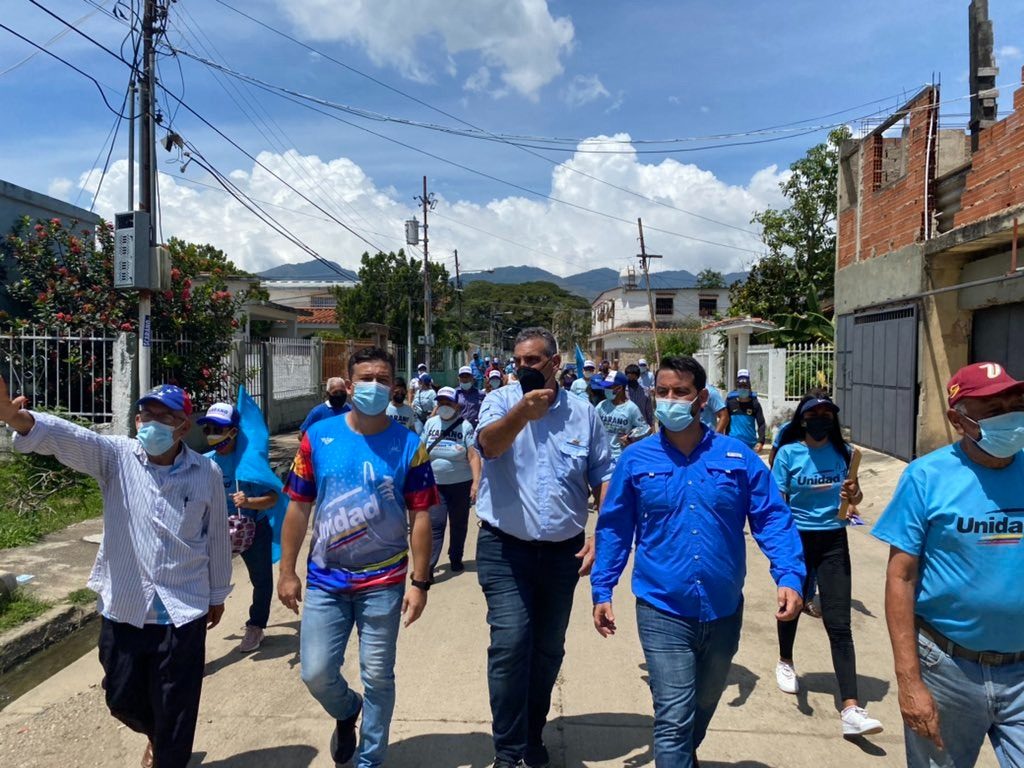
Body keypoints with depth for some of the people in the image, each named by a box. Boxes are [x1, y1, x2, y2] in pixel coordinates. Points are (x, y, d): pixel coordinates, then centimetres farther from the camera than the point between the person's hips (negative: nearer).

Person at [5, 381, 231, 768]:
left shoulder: (207, 472, -8)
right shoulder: (116, 456, -7)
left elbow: (217, 538, 2)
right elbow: (67, 437, -27)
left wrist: (217, 594, 11)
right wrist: (16, 417, -48)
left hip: (183, 611, -2)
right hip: (124, 607, 2)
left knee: (174, 707, 8)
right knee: (123, 698, 22)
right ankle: (156, 735, 54)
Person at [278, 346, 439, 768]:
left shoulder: (409, 445, -7)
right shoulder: (318, 436, -3)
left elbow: (420, 517, -5)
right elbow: (298, 507, 2)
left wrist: (420, 582, -7)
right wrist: (287, 571, 2)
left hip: (384, 583, -1)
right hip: (325, 580, 2)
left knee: (378, 677, 9)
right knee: (316, 673, 7)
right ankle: (346, 712, 41)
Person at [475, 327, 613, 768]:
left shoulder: (583, 413, 2)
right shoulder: (501, 401, -4)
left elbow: (604, 478, 7)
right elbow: (488, 444, -26)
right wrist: (522, 412, -45)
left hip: (563, 551, 3)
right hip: (505, 549, -2)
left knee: (549, 648, 15)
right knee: (510, 645, -9)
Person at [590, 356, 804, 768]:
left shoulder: (738, 456, -3)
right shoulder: (635, 459, -4)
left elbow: (772, 519, -2)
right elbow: (613, 529, 1)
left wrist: (789, 577, -15)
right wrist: (602, 591, -1)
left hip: (724, 611, 3)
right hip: (663, 613, -2)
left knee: (703, 706, 25)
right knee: (674, 717, -6)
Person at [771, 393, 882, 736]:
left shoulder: (843, 452, 1)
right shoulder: (788, 453, -7)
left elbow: (853, 496, 11)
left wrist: (853, 495, -12)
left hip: (833, 541, 1)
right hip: (796, 538, -1)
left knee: (839, 623, -4)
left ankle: (850, 709, -6)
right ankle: (785, 662, 46)